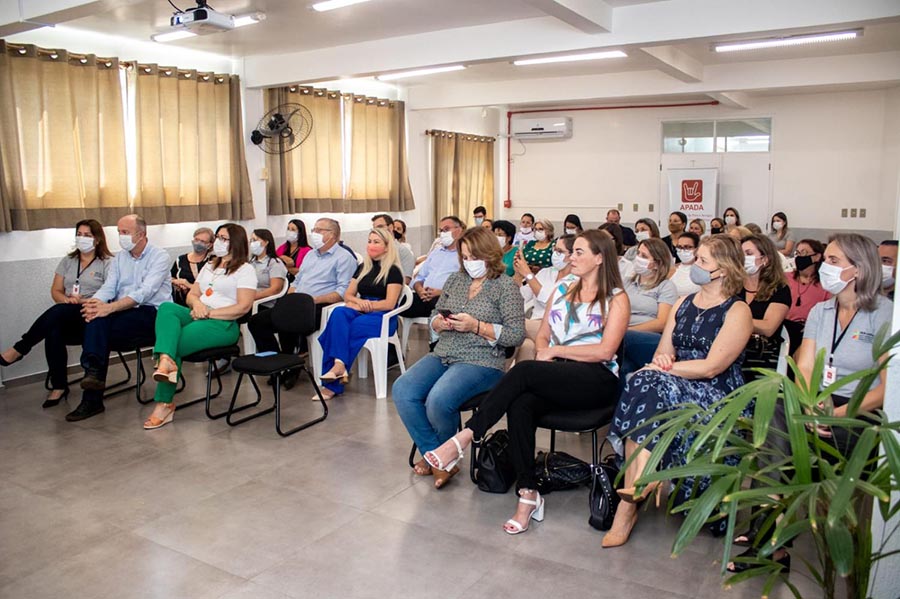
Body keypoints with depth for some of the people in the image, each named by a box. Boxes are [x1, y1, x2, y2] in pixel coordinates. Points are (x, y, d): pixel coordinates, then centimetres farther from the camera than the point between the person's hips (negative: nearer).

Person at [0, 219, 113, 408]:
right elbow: (56, 291, 15)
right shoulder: (67, 261, 20)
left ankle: (19, 349, -21)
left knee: (59, 311, -36)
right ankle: (59, 386, -26)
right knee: (54, 331, -32)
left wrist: (83, 301, -20)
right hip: (65, 318, 4)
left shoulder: (107, 263, 3)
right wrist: (67, 299, -8)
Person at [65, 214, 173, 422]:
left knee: (100, 325, -28)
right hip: (124, 312, 5)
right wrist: (95, 303, -19)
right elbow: (108, 288, 6)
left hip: (152, 313, -5)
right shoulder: (119, 258, 18)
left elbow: (145, 292, -18)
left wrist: (110, 307, -29)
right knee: (96, 318, -27)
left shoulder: (159, 256, -4)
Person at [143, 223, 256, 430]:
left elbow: (243, 307, -11)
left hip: (224, 324, -7)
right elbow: (192, 295, 20)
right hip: (199, 317, 7)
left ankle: (164, 403, -13)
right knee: (167, 307, -24)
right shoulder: (209, 266, 26)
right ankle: (166, 362, -41)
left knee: (175, 342, -24)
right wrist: (197, 304, -5)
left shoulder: (245, 270, 0)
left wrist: (209, 313, -15)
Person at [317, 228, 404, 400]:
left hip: (383, 318, -5)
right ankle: (339, 364, -44)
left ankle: (332, 385, -32)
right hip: (361, 313, 5)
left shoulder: (393, 271, -1)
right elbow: (348, 295, 17)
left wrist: (364, 304, -13)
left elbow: (390, 303, -10)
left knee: (339, 327, -31)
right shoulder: (363, 267, 18)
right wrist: (358, 302, -7)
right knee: (339, 313, -31)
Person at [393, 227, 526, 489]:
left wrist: (476, 326, -16)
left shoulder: (505, 286, -2)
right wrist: (442, 323, -4)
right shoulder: (455, 279, 15)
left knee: (438, 400, -31)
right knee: (401, 390, -19)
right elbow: (434, 318, 21)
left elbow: (516, 335, -8)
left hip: (481, 362, -6)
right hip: (443, 356, 6)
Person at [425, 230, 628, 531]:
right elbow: (542, 336, 20)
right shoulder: (562, 289, 21)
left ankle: (464, 438, -30)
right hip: (554, 376, 5)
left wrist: (556, 350, -7)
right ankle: (528, 495, -28)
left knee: (524, 371, -32)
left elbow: (605, 350, -8)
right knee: (520, 406, -31)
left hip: (597, 380, -5)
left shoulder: (616, 299, 4)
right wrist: (545, 355, -3)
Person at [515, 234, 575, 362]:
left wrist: (528, 275, -14)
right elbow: (521, 297, 9)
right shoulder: (545, 272, 18)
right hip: (533, 327, 4)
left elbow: (550, 301, -15)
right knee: (526, 345, -34)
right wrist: (518, 274, -5)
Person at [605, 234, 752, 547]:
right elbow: (663, 353, 13)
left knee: (649, 386, -33)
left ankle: (629, 502, -32)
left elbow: (711, 367, -13)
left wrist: (667, 368, -16)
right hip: (674, 388, 5)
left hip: (717, 396, -5)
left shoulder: (737, 312, -2)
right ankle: (636, 490, -35)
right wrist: (659, 363, -9)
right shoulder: (683, 304, 19)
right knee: (643, 381, -30)